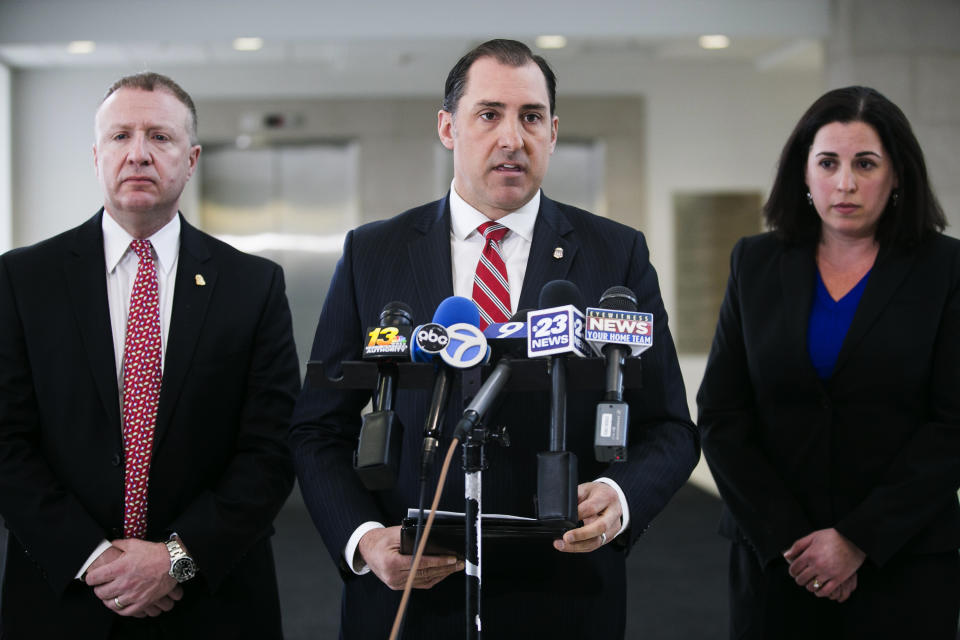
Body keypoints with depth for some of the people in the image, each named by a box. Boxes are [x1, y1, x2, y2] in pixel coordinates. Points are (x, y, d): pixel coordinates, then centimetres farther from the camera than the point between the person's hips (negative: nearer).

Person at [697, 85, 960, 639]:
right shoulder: (757, 264, 5)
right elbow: (721, 417, 2)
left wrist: (858, 539, -12)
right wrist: (786, 537, -8)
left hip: (904, 561, -2)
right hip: (773, 557, 2)